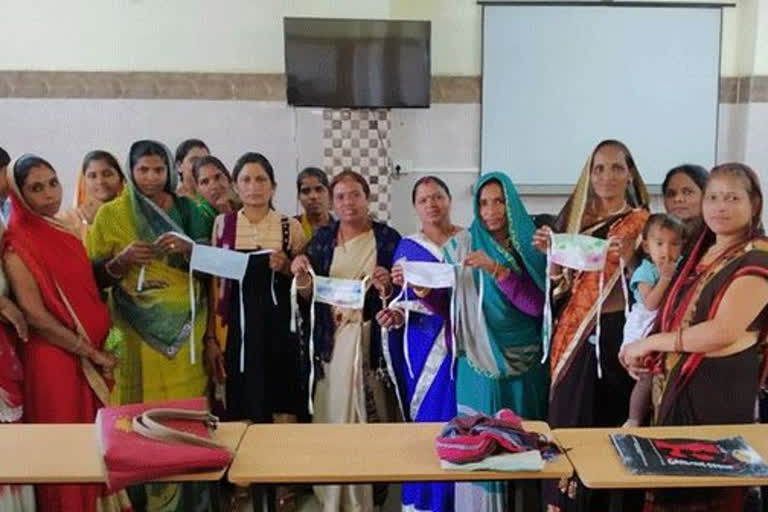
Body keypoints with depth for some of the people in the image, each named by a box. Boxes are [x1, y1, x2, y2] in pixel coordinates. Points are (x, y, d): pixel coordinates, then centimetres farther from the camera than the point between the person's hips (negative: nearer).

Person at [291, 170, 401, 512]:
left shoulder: (388, 238, 1)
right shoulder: (322, 238, 8)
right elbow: (308, 297, 7)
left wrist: (386, 287, -19)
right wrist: (301, 277, -12)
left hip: (373, 339, -1)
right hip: (332, 339, 2)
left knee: (371, 415, 1)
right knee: (332, 414, 2)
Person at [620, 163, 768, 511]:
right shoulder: (704, 252, 13)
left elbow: (722, 332, -23)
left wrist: (650, 343, -14)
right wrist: (647, 354, 1)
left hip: (721, 387, -7)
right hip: (680, 382, 8)